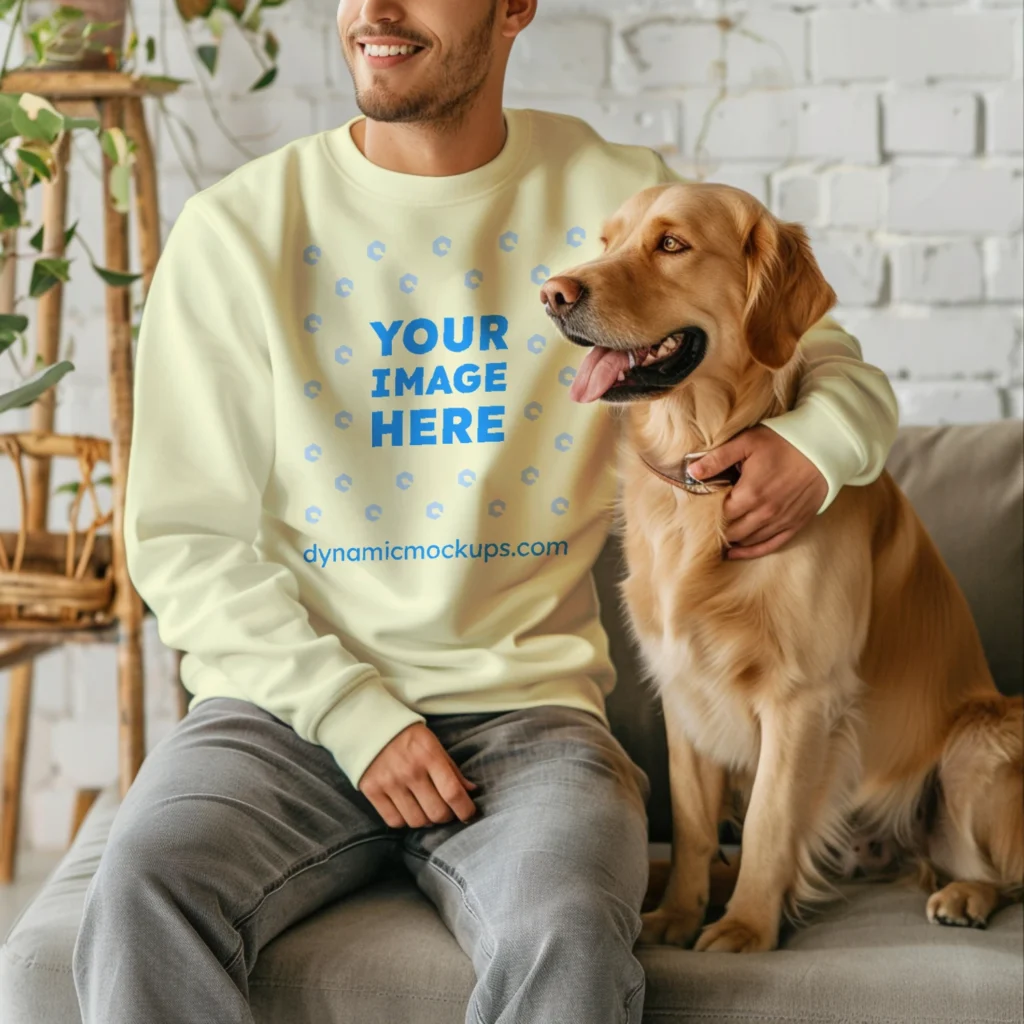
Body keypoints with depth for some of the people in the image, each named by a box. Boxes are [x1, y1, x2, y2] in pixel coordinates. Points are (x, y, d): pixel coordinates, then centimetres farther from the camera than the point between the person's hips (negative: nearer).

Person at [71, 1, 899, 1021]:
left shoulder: (621, 201, 4)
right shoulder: (234, 231, 2)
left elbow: (839, 369, 14)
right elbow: (186, 537, 1)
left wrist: (813, 447, -11)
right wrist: (355, 713, -11)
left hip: (521, 708, 0)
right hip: (289, 700, 0)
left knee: (569, 934, -31)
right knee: (142, 900, -30)